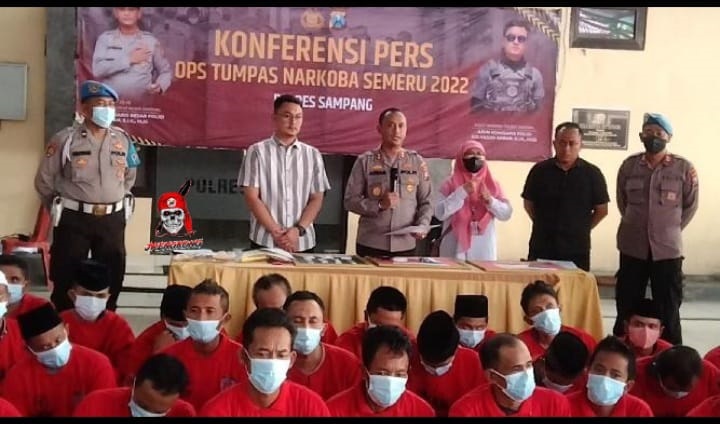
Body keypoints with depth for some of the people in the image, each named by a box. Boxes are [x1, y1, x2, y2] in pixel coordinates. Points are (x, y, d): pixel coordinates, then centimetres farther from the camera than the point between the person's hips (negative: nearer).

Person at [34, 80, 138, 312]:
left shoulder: (122, 140, 4)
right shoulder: (65, 139, -8)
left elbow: (129, 176, 21)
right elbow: (44, 180, 0)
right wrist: (62, 209, 7)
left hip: (112, 219, 4)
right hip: (74, 219, -4)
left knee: (112, 276, 10)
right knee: (66, 277, 2)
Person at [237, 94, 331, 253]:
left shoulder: (313, 155, 9)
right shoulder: (257, 151, 1)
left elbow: (317, 199, 6)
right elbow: (251, 196, -3)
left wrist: (298, 230, -9)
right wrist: (275, 231, -12)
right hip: (265, 242, -2)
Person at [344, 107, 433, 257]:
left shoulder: (417, 162, 6)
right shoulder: (365, 161, 1)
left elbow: (426, 202, 7)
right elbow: (350, 200, -1)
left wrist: (422, 226, -10)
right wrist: (379, 205, -16)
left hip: (406, 246, 1)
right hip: (370, 245, -1)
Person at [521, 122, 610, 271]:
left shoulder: (592, 174, -2)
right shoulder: (539, 170, 1)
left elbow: (601, 210, 6)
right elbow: (529, 204, 12)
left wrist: (581, 229, 7)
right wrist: (545, 226, 8)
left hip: (577, 250, -1)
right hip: (541, 248, 1)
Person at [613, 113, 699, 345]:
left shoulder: (684, 167, -5)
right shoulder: (629, 165, 2)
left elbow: (690, 205, 5)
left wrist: (671, 229, 4)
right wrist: (637, 225, 12)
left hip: (668, 248, -2)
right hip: (633, 247, 2)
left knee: (668, 309, 4)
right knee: (627, 306, 10)